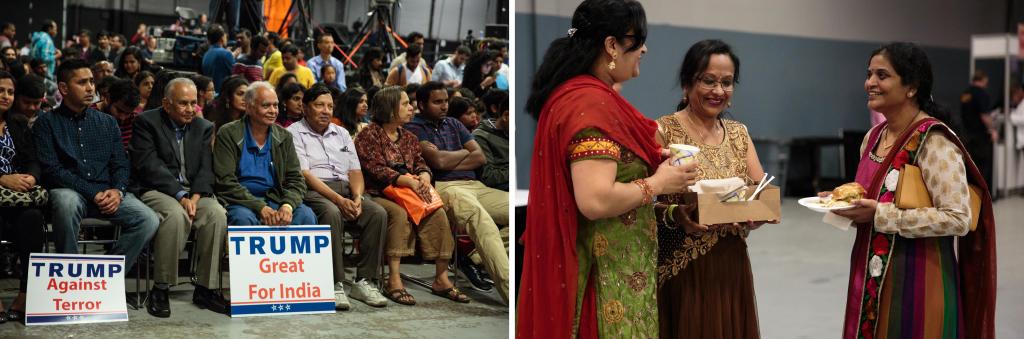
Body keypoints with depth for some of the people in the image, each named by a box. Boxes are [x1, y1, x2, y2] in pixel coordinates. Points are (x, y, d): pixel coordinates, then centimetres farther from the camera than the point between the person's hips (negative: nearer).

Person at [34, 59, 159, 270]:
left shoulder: (107, 123, 20)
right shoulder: (47, 123, 7)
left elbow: (121, 165, 14)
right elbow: (51, 169, -5)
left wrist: (118, 191, -9)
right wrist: (93, 194, -14)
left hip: (107, 193, 3)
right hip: (70, 191, -3)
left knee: (149, 220, -22)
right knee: (67, 201, -39)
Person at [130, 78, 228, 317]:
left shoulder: (205, 127, 14)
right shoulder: (147, 122, 0)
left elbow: (207, 168, 5)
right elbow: (149, 166, -12)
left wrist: (195, 196, -15)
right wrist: (181, 195, -21)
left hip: (194, 192, 4)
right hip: (156, 191, -4)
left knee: (218, 214, -26)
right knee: (175, 214, -36)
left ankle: (205, 289, -17)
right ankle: (160, 289, -24)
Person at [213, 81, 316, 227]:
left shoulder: (284, 137, 11)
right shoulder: (227, 134, -1)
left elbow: (296, 180, 7)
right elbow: (225, 182, -9)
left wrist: (288, 205, -17)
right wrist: (260, 208, -21)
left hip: (273, 199, 3)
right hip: (240, 202, -3)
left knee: (306, 215, -24)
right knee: (244, 218, -36)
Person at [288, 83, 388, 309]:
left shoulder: (341, 134, 23)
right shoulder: (294, 133, 4)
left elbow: (355, 171, 15)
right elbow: (305, 174, -8)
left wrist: (357, 197, -8)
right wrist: (337, 200, -19)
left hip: (346, 189, 6)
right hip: (313, 191, -5)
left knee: (378, 213, -23)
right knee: (332, 214, -38)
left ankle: (364, 281, -21)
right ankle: (335, 285, -33)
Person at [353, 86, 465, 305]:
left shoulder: (409, 138, 20)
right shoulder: (368, 136, -2)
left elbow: (421, 164, 12)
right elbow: (377, 170, -14)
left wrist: (424, 178, -14)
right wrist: (410, 182, -26)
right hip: (377, 195, -6)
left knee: (437, 214, -19)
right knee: (399, 214, -36)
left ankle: (441, 279, -20)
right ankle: (394, 281, -39)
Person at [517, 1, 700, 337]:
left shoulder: (572, 92, 10)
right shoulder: (592, 104, -21)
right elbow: (595, 201, -28)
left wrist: (650, 160, 14)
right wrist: (658, 183, -14)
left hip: (607, 262, 10)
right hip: (607, 273, -10)